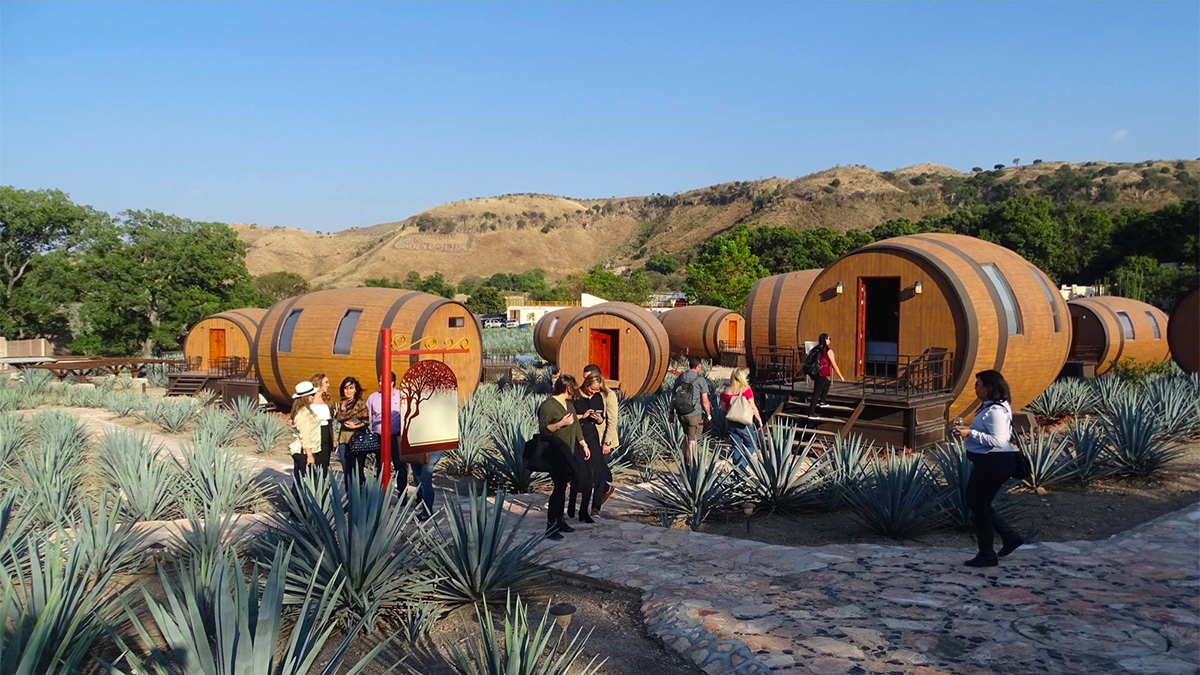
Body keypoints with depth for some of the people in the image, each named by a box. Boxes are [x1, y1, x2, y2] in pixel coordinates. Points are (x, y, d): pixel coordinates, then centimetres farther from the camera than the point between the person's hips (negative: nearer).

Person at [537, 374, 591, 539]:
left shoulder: (569, 404, 12)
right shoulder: (548, 405, -14)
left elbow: (576, 425, 18)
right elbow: (543, 429, -19)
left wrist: (584, 445, 16)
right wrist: (561, 423, -29)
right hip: (554, 454, -8)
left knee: (562, 486, 12)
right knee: (559, 487, -9)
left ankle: (559, 520, 21)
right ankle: (550, 526, -3)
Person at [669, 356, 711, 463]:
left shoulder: (679, 378, 5)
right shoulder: (700, 380, -11)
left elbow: (673, 397, 9)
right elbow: (705, 401, -12)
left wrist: (671, 413, 17)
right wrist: (709, 415, 0)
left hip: (681, 414, 5)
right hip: (695, 414, -5)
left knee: (687, 437, 21)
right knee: (692, 440, 3)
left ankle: (684, 461, 23)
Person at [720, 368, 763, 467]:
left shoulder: (726, 391, -1)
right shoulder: (746, 389, -13)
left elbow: (723, 408, 6)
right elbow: (753, 407, -12)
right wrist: (759, 419, -1)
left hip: (730, 422, 4)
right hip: (744, 423, -4)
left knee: (736, 447, 15)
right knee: (750, 445, 10)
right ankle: (740, 467, -8)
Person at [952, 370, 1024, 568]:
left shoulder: (995, 411, -20)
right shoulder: (990, 407, 12)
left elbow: (998, 440, -27)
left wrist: (970, 434, -26)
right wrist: (969, 432, 12)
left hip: (993, 464, -11)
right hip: (989, 463, 11)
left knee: (979, 505, 1)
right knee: (974, 502, 18)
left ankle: (987, 555, 14)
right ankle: (1010, 537, 25)